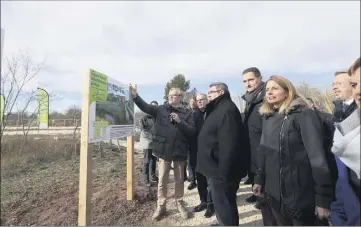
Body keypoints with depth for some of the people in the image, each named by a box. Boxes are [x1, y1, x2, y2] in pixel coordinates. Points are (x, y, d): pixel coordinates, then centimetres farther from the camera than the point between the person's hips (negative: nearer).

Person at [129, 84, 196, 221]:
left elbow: (192, 131, -7)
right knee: (162, 181, 11)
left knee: (179, 180, 14)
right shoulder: (161, 109, 3)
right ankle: (161, 206, 29)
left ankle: (180, 204, 34)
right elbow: (146, 107, -10)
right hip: (164, 150, 1)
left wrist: (180, 121, -19)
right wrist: (135, 96, -24)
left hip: (179, 152, 0)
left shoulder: (187, 113, 0)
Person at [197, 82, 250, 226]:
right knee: (220, 205, 24)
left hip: (220, 169, -10)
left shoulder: (227, 109, -17)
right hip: (215, 168, 10)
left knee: (223, 207, 4)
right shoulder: (218, 109, 16)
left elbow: (229, 144, -26)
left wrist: (223, 170, -25)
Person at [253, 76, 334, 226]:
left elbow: (317, 155, -17)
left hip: (300, 194, -5)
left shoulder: (304, 115, -11)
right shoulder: (268, 118, 7)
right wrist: (259, 179, 10)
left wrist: (323, 197, -19)